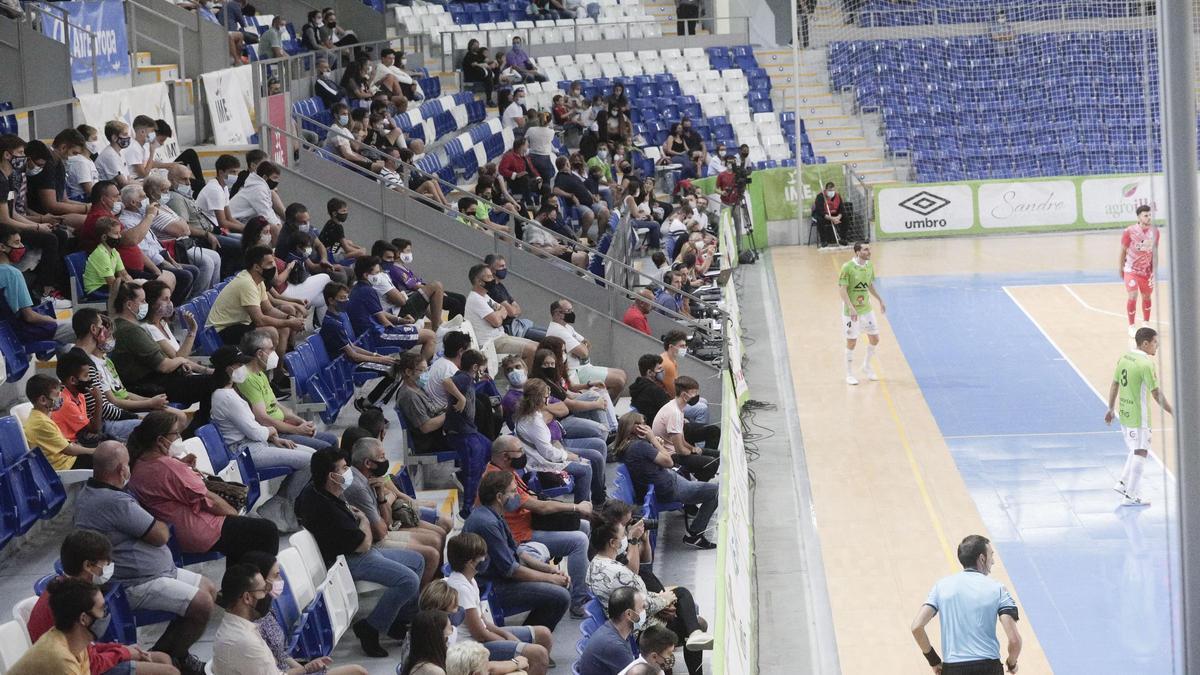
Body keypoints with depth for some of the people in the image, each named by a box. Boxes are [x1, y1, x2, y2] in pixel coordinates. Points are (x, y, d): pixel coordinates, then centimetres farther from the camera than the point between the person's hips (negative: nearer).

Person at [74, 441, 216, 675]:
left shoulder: (88, 492, 8)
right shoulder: (115, 502, -26)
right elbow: (160, 535, -18)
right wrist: (162, 525, 2)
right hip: (137, 584, -11)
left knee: (209, 589, 13)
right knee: (202, 605, -20)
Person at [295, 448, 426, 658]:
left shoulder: (313, 491, 2)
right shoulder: (328, 510, -29)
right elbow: (363, 544, -23)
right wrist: (363, 519, 0)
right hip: (349, 560, -11)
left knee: (416, 561, 15)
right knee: (408, 580, -26)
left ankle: (399, 621, 18)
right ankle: (370, 629, -12)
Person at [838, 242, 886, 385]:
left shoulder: (869, 265, 2)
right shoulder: (848, 267, -18)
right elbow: (842, 289, -18)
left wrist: (880, 300, 18)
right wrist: (851, 308, -26)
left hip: (866, 309, 6)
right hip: (851, 311, -6)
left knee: (874, 339, 9)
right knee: (851, 342, 1)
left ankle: (867, 367, 32)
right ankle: (849, 374, 15)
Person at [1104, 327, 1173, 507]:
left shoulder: (1124, 357, 5)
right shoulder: (1146, 364, -19)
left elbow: (1114, 385, 12)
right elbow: (1156, 393, -19)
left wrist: (1111, 409, 22)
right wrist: (1173, 413, -12)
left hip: (1124, 412, 8)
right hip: (1138, 416, -8)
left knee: (1136, 450, 23)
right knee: (1140, 453, 1)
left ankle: (1122, 483, 22)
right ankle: (1131, 496, 3)